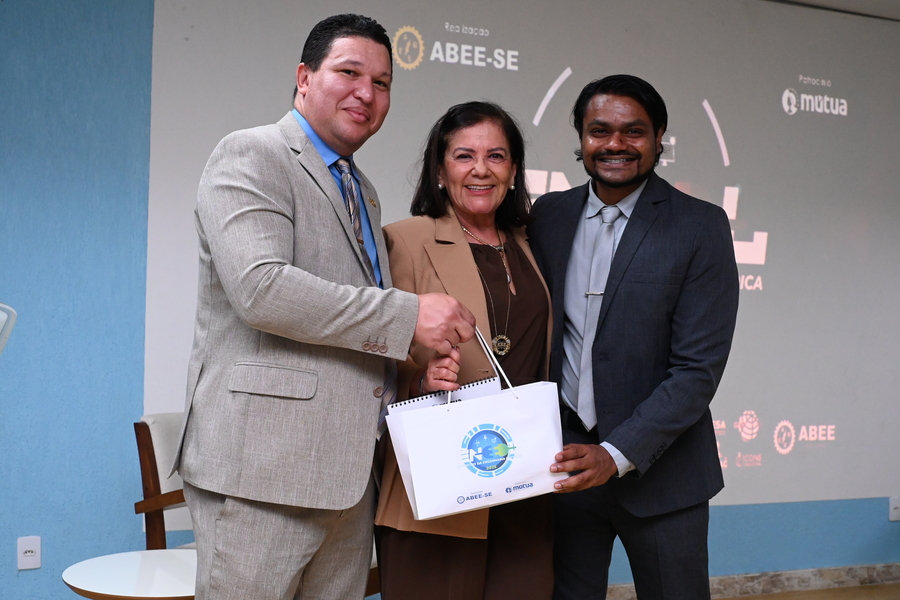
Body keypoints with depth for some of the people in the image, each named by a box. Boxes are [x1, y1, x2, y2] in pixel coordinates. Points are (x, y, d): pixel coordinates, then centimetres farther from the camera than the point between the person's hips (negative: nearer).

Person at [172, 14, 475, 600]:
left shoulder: (363, 192, 21)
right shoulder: (250, 156, -5)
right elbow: (260, 288, -21)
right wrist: (409, 315, -19)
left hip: (349, 472, 8)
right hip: (263, 464, -8)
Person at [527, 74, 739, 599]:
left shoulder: (701, 226, -6)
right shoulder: (549, 215, 5)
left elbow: (699, 368, -12)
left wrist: (617, 454, -19)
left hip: (659, 467, -2)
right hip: (561, 459, 3)